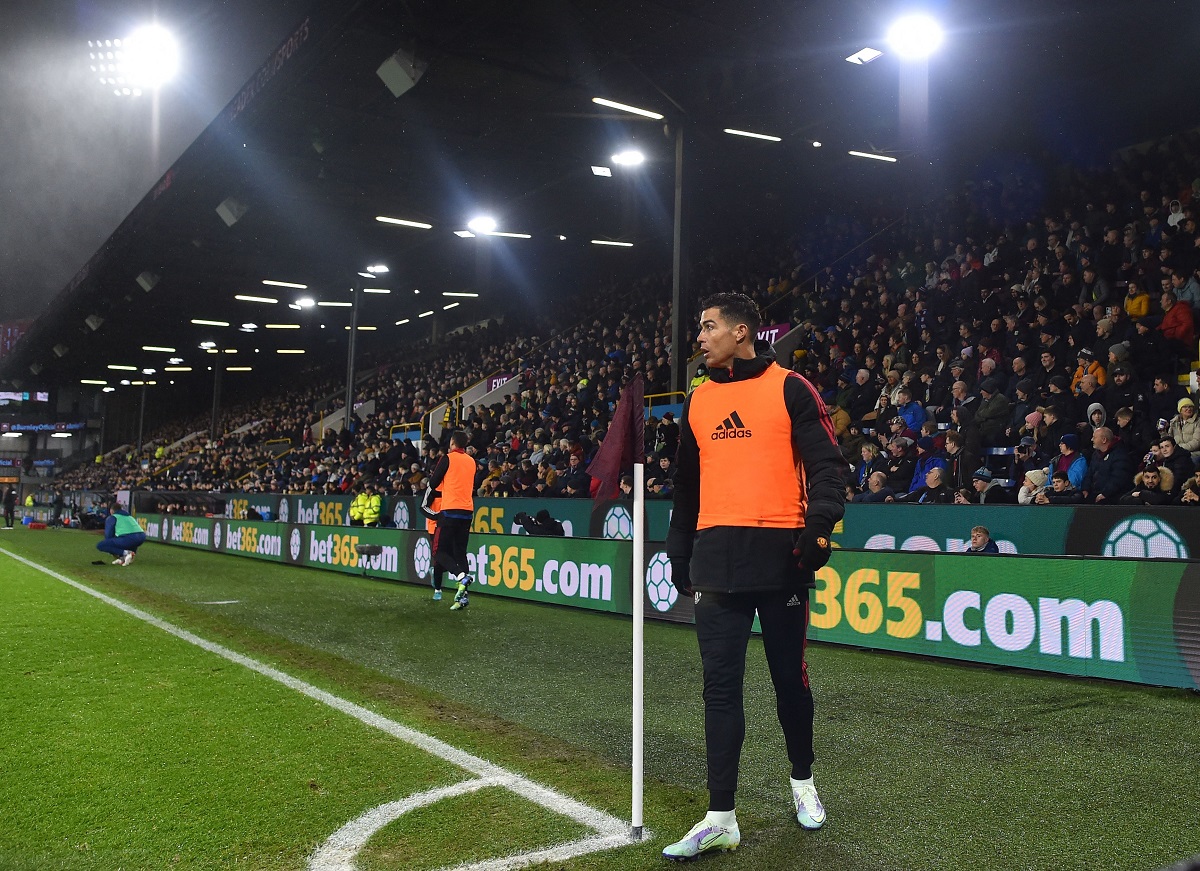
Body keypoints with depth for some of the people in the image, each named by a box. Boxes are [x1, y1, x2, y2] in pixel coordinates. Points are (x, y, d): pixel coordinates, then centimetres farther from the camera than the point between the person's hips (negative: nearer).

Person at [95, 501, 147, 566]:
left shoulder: (111, 518, 16)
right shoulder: (129, 516, 35)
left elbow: (108, 535, 11)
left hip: (128, 538, -7)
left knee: (99, 545, 4)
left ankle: (125, 553, -9)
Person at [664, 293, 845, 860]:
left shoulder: (789, 388, 0)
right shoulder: (698, 401, 15)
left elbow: (826, 464, -4)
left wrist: (818, 525, -20)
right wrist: (679, 554, 20)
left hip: (780, 553, -3)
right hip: (716, 559, 4)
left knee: (789, 676, 10)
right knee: (720, 685, 0)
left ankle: (802, 782, 33)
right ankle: (721, 819, 4)